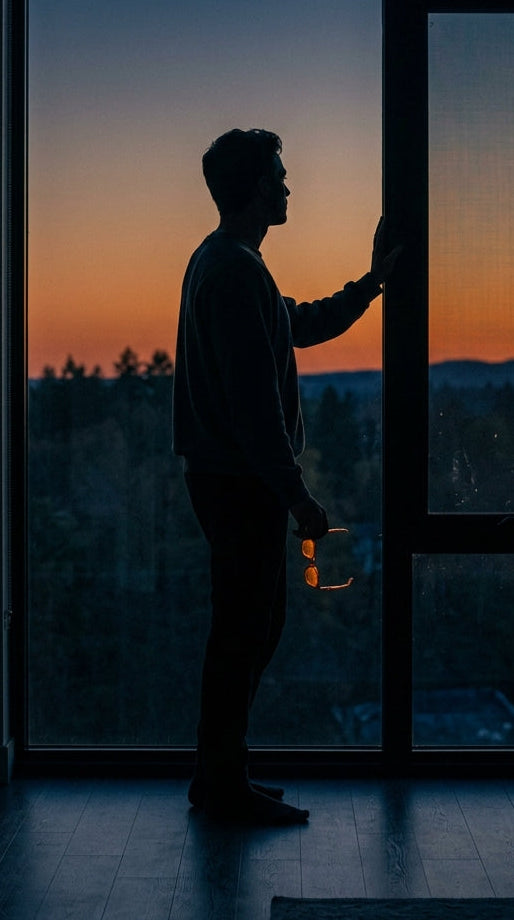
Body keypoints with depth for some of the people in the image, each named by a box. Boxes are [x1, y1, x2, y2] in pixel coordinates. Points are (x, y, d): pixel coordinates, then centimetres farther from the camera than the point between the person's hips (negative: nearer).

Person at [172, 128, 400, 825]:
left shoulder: (219, 261, 17)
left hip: (226, 475, 11)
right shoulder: (236, 270, -17)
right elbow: (255, 402, -23)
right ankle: (224, 786, 8)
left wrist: (372, 283, 33)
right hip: (242, 480, -11)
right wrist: (299, 498, -21)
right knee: (243, 630, -2)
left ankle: (219, 775, 24)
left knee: (256, 623, 15)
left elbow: (302, 325, 30)